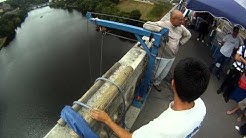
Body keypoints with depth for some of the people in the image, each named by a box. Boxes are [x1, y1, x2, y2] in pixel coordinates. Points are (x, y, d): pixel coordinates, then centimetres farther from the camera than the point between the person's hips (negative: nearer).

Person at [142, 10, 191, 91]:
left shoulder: (181, 27, -2)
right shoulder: (163, 24, -22)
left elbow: (188, 35, 19)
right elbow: (146, 25, -29)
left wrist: (180, 43, 7)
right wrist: (160, 29, -37)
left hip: (172, 57, 6)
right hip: (163, 56, -6)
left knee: (164, 74, 23)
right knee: (157, 72, 10)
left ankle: (156, 83, 48)